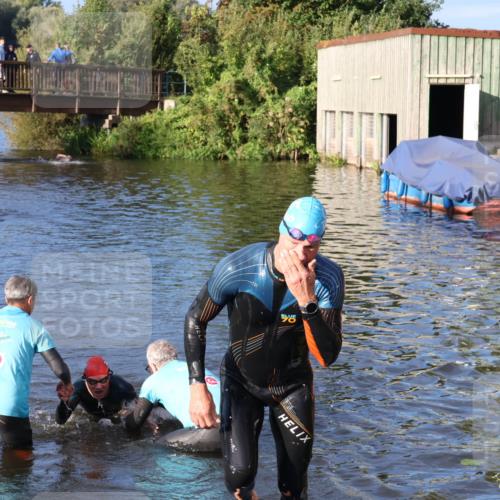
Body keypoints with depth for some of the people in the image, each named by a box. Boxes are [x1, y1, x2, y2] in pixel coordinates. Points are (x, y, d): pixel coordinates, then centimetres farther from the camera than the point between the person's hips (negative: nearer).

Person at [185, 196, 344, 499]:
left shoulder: (328, 278, -23)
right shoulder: (238, 268, -27)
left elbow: (328, 357, -28)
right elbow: (195, 321, -10)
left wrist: (308, 301, -43)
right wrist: (198, 388, -17)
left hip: (293, 385, 1)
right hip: (242, 381, -1)